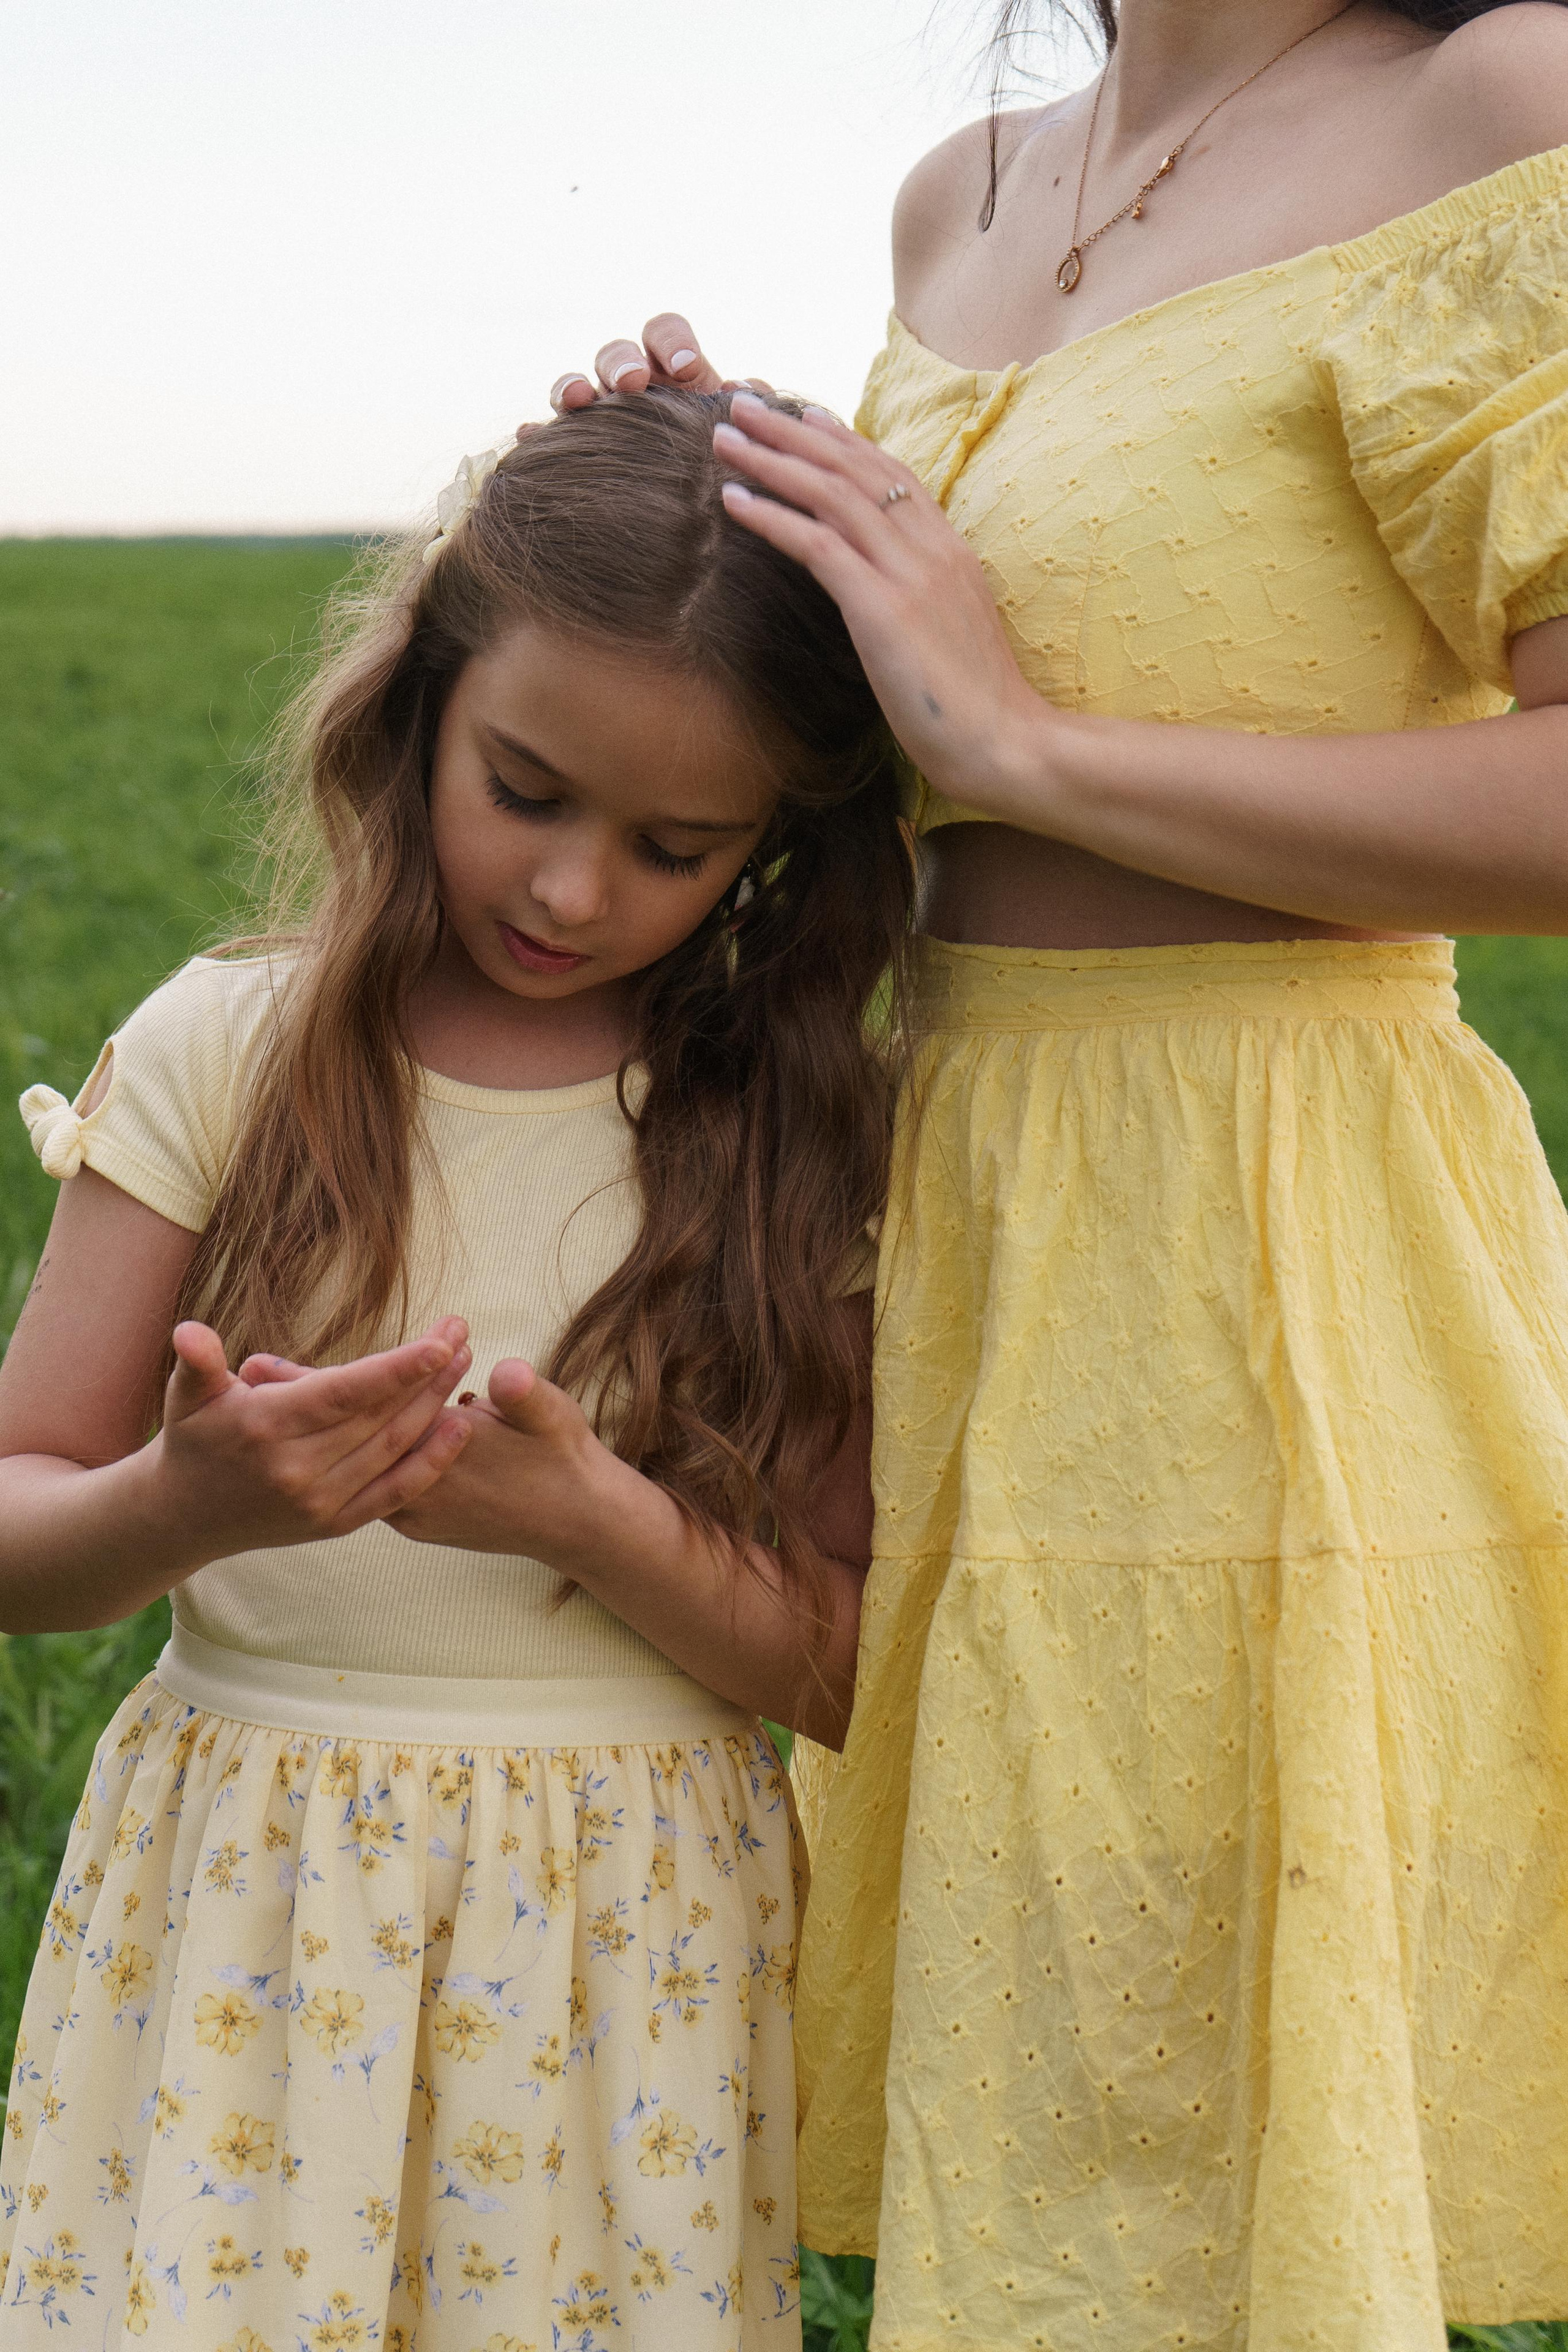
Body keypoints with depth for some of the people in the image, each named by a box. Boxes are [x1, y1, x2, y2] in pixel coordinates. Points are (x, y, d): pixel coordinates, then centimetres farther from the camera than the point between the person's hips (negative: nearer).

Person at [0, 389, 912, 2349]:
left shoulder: (813, 1136, -4)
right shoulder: (229, 1051, -4)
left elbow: (857, 1668, -4)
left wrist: (593, 1519, -21)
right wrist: (189, 1504, -24)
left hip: (630, 1952, 0)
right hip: (240, 1929, 0)